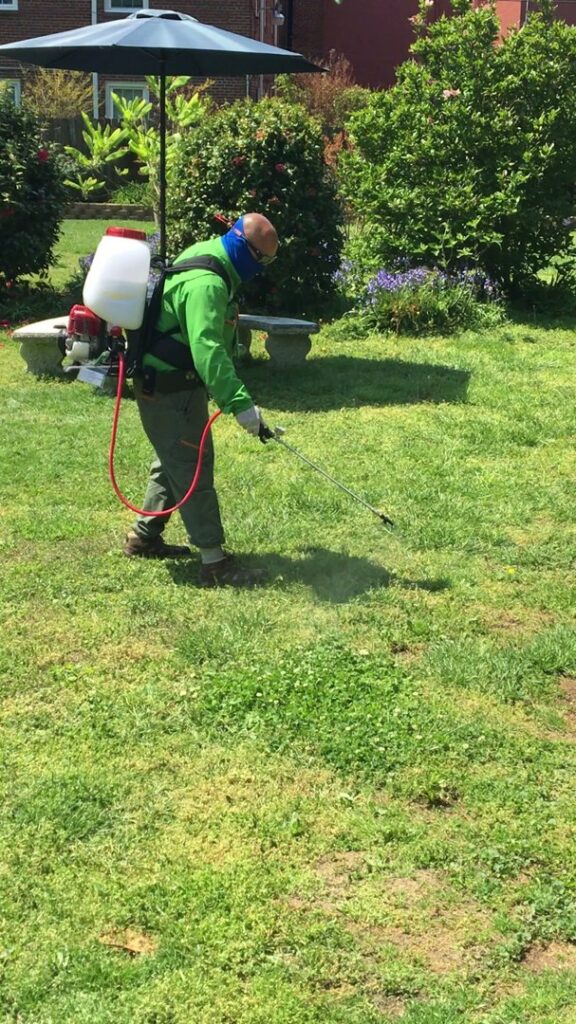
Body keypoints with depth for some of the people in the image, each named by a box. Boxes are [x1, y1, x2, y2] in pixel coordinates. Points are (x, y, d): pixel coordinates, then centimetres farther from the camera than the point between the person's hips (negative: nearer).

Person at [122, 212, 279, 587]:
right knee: (194, 470, -8)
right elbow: (207, 350, -37)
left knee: (174, 461, 20)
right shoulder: (206, 284, -26)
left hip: (172, 384, 11)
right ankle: (214, 561, -3)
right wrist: (239, 402, -41)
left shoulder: (208, 256, 9)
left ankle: (144, 537, 33)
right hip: (170, 390, -11)